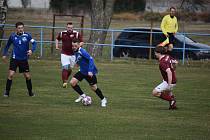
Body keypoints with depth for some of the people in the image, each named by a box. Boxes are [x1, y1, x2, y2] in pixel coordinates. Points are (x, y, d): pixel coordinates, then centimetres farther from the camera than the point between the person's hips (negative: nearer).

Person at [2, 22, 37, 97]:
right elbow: (7, 45, 13)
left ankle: (30, 92, 24)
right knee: (10, 75, -12)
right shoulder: (12, 36, -2)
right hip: (14, 59, 0)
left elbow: (34, 43, -12)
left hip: (24, 59, 0)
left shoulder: (27, 35, -6)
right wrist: (4, 54, 9)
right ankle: (7, 92, -1)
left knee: (28, 76, 6)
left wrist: (32, 50, -29)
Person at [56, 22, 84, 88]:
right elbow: (57, 39, 17)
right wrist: (57, 46, 4)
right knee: (65, 67, -15)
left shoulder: (76, 34, -6)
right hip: (64, 54, -1)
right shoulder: (62, 33, -2)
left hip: (73, 54, 1)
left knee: (70, 69, 12)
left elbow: (81, 42, 0)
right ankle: (64, 82, -14)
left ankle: (66, 80, 35)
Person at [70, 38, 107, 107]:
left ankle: (103, 100, 23)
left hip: (90, 72, -8)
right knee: (72, 82, -4)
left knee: (94, 87, 1)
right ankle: (82, 95, 14)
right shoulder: (76, 52, 1)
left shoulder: (82, 52, -25)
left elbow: (91, 59, -30)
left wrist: (90, 71, -33)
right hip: (82, 71, 8)